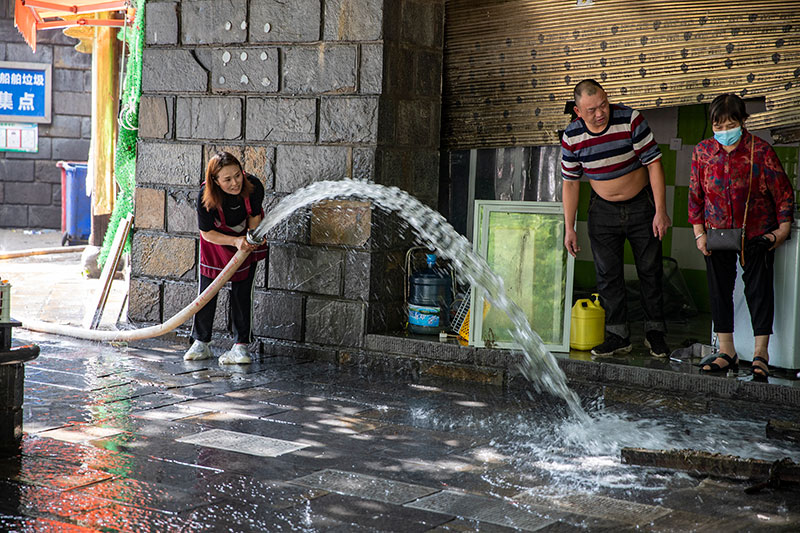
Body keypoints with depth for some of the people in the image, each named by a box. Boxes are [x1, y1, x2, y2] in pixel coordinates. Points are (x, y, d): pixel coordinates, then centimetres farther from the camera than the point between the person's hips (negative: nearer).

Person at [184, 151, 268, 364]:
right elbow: (207, 233, -21)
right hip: (217, 240, 0)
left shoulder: (253, 186, -31)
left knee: (242, 291, -2)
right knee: (207, 290, 2)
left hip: (246, 238, 1)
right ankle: (201, 344, 17)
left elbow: (255, 215, -9)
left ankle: (241, 346, 4)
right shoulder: (205, 196, -34)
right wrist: (235, 241, -33)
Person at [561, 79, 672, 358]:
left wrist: (660, 210, -17)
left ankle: (655, 332, 16)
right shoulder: (572, 136, -10)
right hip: (603, 210, 2)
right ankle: (618, 334, 10)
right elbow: (570, 182, 0)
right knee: (607, 274, 0)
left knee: (650, 271, 4)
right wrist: (569, 228, -1)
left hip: (641, 205, -2)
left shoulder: (631, 120, -18)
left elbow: (654, 164, -14)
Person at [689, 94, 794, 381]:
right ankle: (727, 352, 17)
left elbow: (783, 192, -4)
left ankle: (760, 354, 10)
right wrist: (699, 233, 0)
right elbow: (695, 196, 4)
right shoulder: (702, 152, -3)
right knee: (719, 289, 6)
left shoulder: (761, 151, -11)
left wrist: (783, 229, -6)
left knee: (758, 288, -1)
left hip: (757, 235, -3)